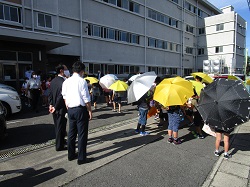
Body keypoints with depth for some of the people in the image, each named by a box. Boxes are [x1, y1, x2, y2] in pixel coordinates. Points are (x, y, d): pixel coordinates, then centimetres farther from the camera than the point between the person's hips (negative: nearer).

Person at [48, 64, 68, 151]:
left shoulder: (53, 81, 7)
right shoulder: (63, 81, -20)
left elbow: (49, 94, 8)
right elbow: (61, 96, -23)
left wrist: (50, 104, 5)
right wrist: (55, 107, -16)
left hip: (54, 108, 9)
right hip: (61, 108, -9)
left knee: (57, 126, 20)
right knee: (60, 127, 4)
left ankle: (61, 141, 39)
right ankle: (59, 146, 16)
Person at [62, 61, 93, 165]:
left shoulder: (66, 82, 6)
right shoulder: (82, 81, -14)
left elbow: (64, 97, 13)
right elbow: (86, 98, -14)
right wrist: (90, 111, -7)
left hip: (70, 110, 7)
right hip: (80, 109, -7)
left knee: (71, 132, 17)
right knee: (82, 134, 2)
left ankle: (71, 155, 30)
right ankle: (81, 158, 10)